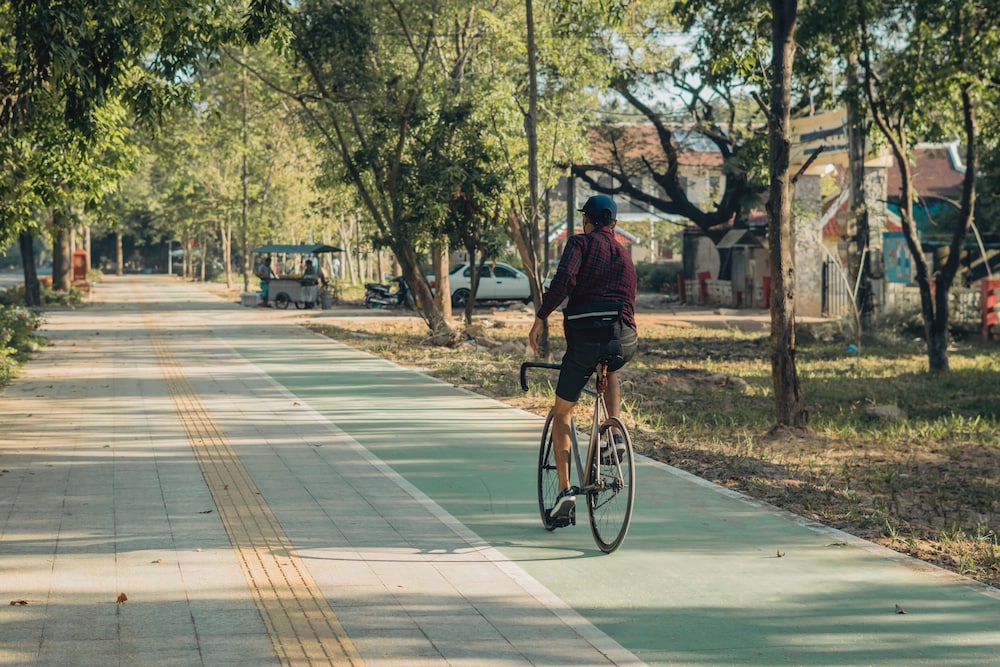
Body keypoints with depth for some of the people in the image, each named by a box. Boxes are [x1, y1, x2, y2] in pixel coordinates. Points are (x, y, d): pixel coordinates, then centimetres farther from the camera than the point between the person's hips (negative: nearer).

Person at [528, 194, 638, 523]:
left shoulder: (580, 243, 6)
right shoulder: (625, 255, 23)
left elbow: (564, 278, -14)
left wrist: (540, 318, -9)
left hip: (584, 336, -4)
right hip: (624, 341, 4)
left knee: (562, 413, 14)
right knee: (610, 373, 41)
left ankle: (565, 490, 3)